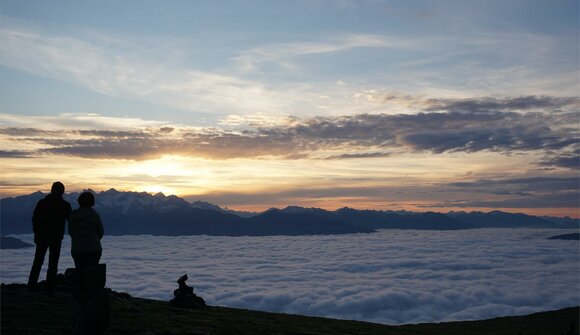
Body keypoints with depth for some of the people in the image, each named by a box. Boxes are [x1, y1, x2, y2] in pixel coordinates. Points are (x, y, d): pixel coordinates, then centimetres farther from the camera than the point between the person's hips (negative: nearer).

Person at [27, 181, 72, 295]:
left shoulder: (41, 203, -2)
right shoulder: (65, 205, -8)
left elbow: (35, 219, 0)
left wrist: (36, 234, 11)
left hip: (42, 237, 2)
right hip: (56, 238, -2)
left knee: (38, 261, 15)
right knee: (53, 263, 5)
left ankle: (31, 285, 13)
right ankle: (49, 289, 3)